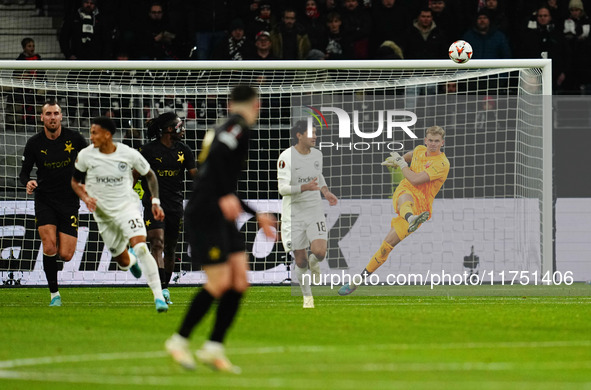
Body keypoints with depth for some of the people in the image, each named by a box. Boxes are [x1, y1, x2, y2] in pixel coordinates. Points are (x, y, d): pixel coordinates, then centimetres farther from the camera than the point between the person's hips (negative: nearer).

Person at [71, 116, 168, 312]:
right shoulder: (86, 155, -9)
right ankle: (132, 261, 49)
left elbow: (150, 175, 5)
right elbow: (75, 181, 6)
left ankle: (159, 296, -21)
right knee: (123, 262, 8)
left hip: (127, 206, -2)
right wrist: (85, 198, -13)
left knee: (141, 248, -25)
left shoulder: (129, 154, -12)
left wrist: (155, 202, -3)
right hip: (103, 213, 2)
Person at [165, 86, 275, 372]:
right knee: (219, 283, -11)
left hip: (221, 216, 10)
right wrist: (226, 196, -32)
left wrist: (256, 215, 33)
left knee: (239, 282, 2)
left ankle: (213, 348, 5)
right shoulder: (238, 126, -6)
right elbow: (216, 155, -26)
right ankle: (179, 341, 2)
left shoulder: (229, 127, 22)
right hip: (205, 216, -10)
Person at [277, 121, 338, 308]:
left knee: (320, 252, -17)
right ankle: (307, 296, 22)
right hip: (293, 214, -3)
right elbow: (282, 188, -16)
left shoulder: (317, 154, 5)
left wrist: (326, 191, 8)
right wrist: (305, 187, -29)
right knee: (300, 261, 1)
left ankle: (314, 263, 20)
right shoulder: (286, 157, -13)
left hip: (314, 210, 3)